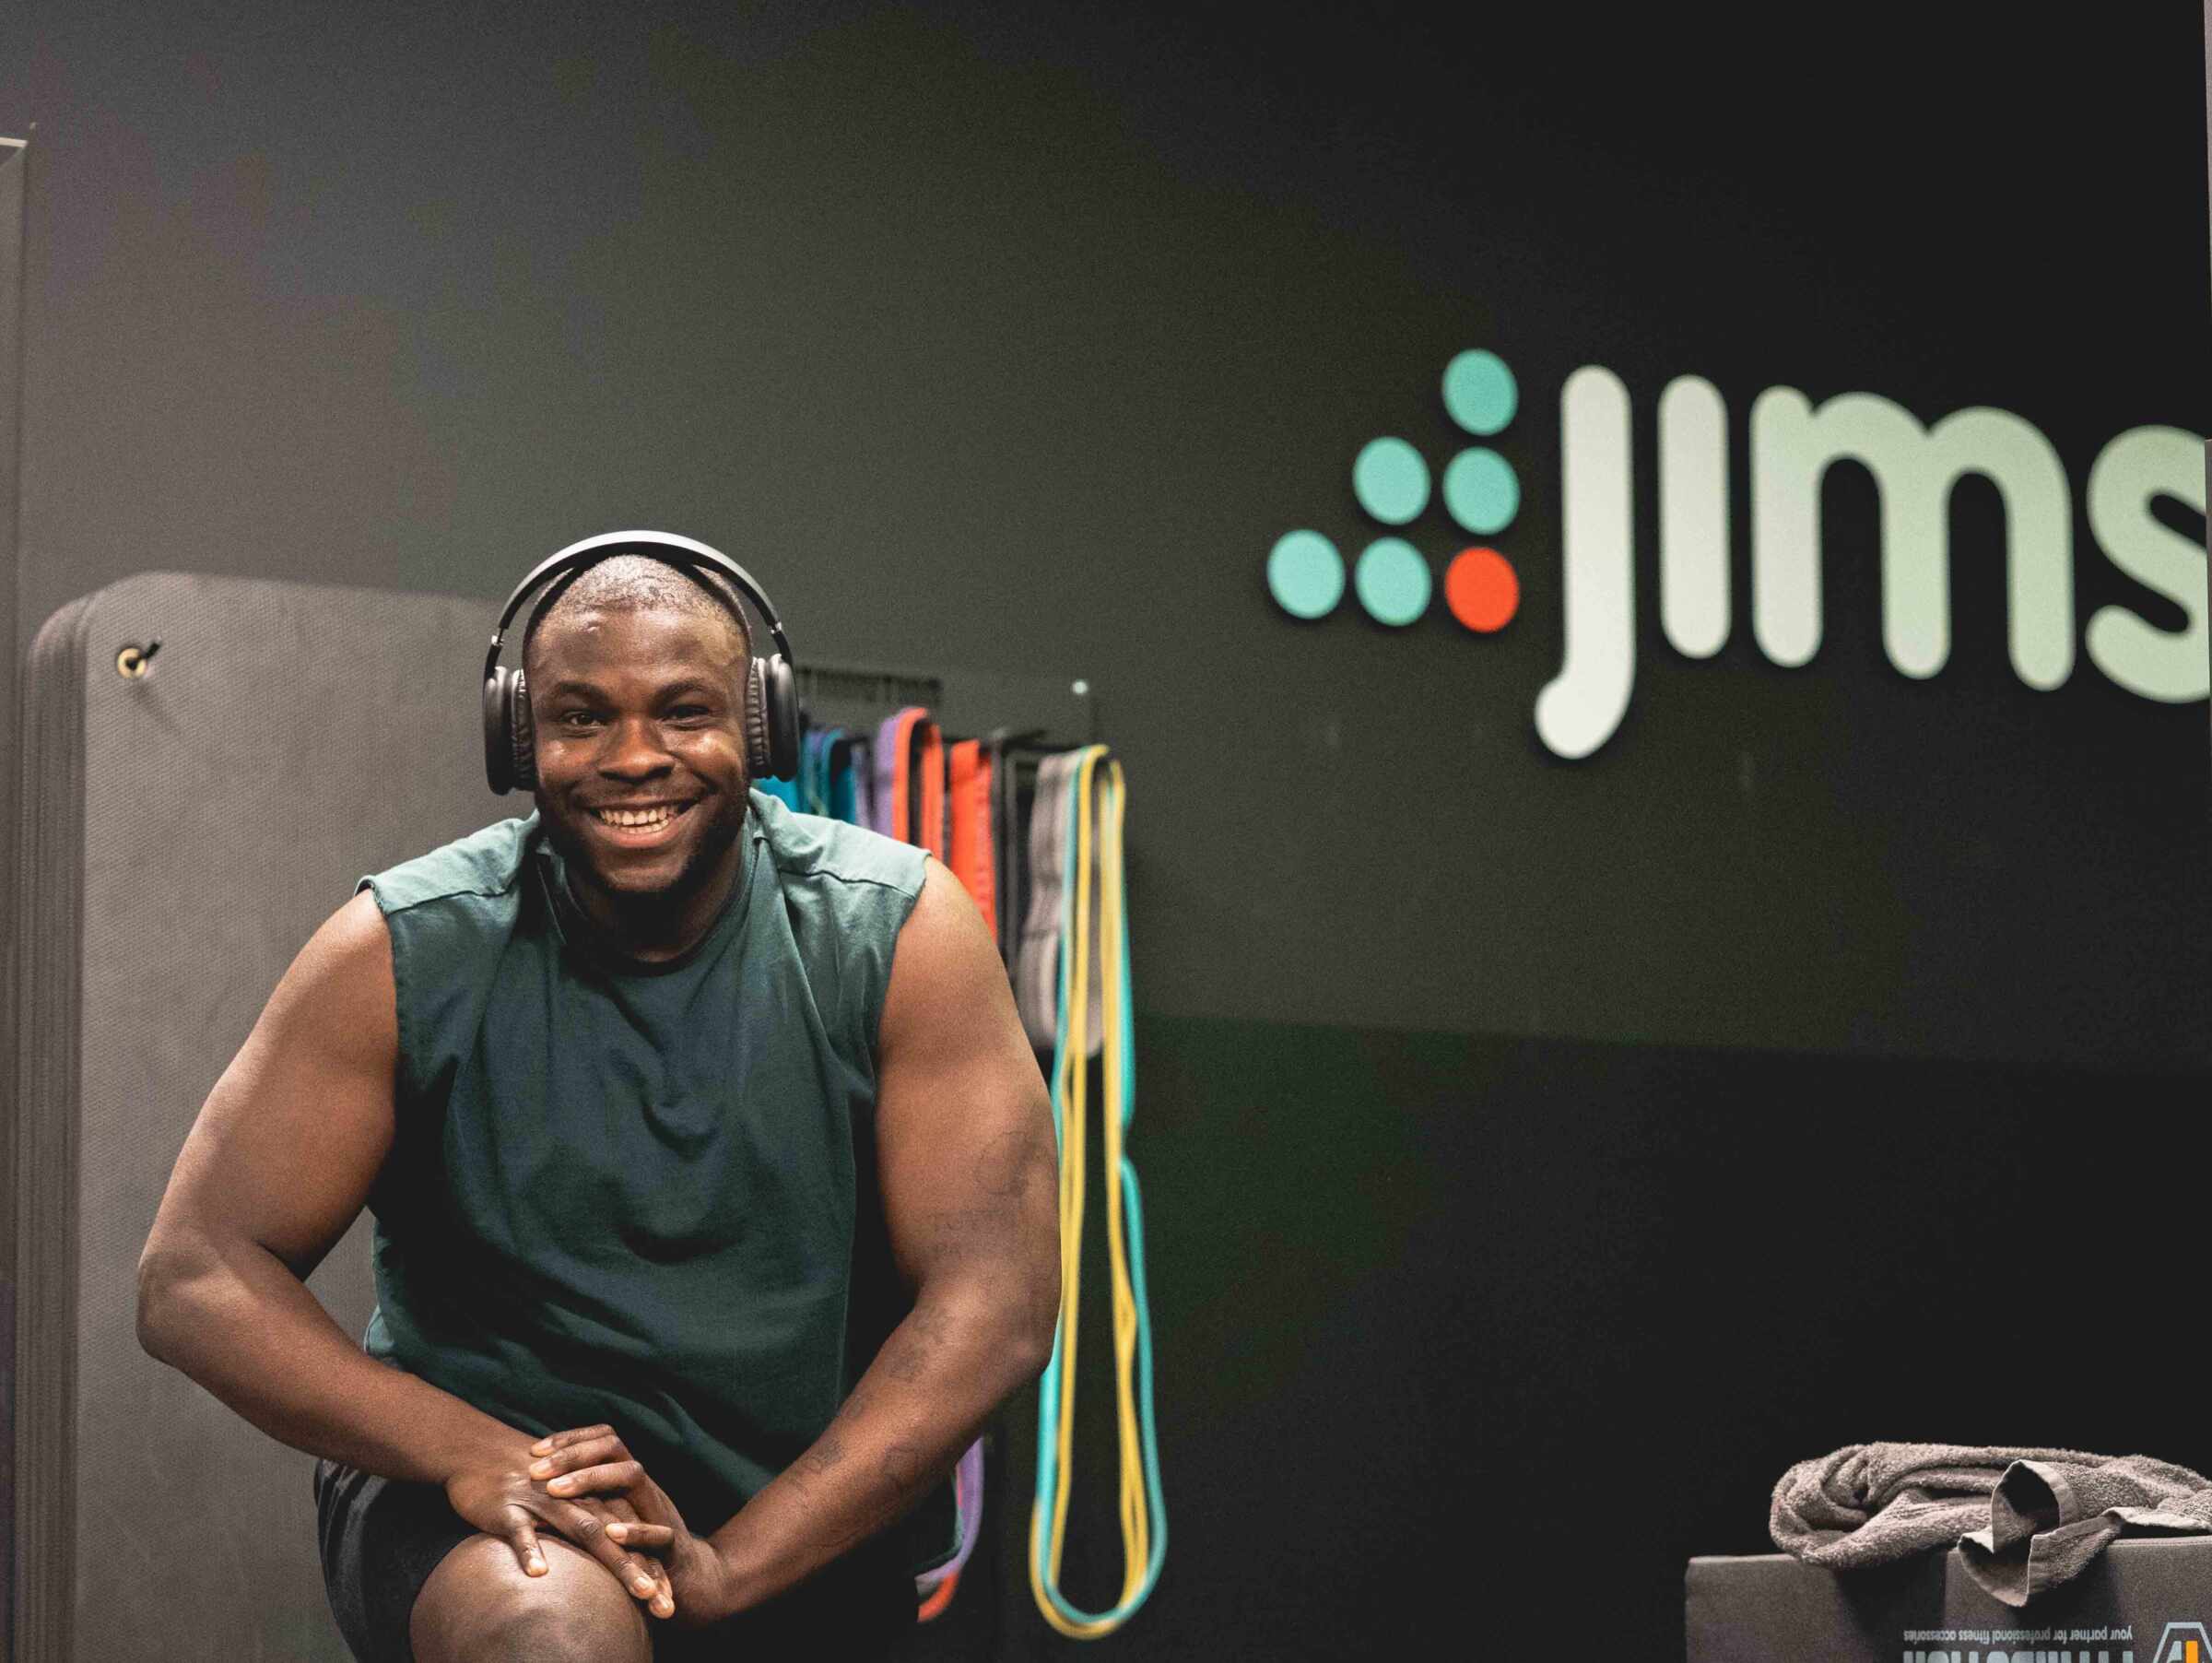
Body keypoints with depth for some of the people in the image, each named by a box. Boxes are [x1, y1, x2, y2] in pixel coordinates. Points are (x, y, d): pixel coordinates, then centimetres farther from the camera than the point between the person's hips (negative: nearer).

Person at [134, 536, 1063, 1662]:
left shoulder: (902, 933, -6)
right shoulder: (405, 955, -7)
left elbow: (997, 1298, -12)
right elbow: (193, 1281, -8)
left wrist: (730, 1567, -22)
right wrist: (476, 1458, -23)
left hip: (808, 1526, 2)